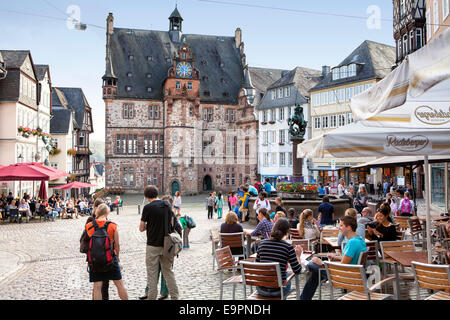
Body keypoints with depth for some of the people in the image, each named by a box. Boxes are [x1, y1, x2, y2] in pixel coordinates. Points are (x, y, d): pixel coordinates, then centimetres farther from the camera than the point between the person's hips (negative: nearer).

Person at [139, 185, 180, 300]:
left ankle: (152, 297, 10)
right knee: (168, 271, 14)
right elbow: (172, 224, 11)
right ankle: (174, 297, 17)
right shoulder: (167, 205, 4)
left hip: (153, 245, -5)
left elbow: (141, 228, -6)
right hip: (166, 244, 5)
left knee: (152, 273, 5)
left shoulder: (148, 207, -12)